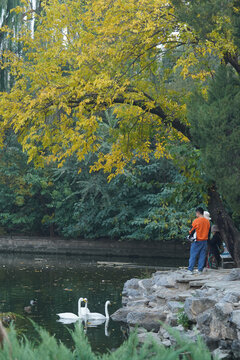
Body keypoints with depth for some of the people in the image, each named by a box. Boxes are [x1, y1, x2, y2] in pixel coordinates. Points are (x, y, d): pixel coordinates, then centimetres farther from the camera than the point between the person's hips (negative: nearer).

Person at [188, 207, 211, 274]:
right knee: (202, 256, 8)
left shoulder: (196, 221, -13)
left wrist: (190, 235, 12)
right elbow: (209, 232, 11)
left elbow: (192, 231, -7)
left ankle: (190, 270, 0)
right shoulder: (207, 221, 4)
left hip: (197, 241, -5)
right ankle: (200, 270, 7)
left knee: (193, 256, 1)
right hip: (204, 241, 5)